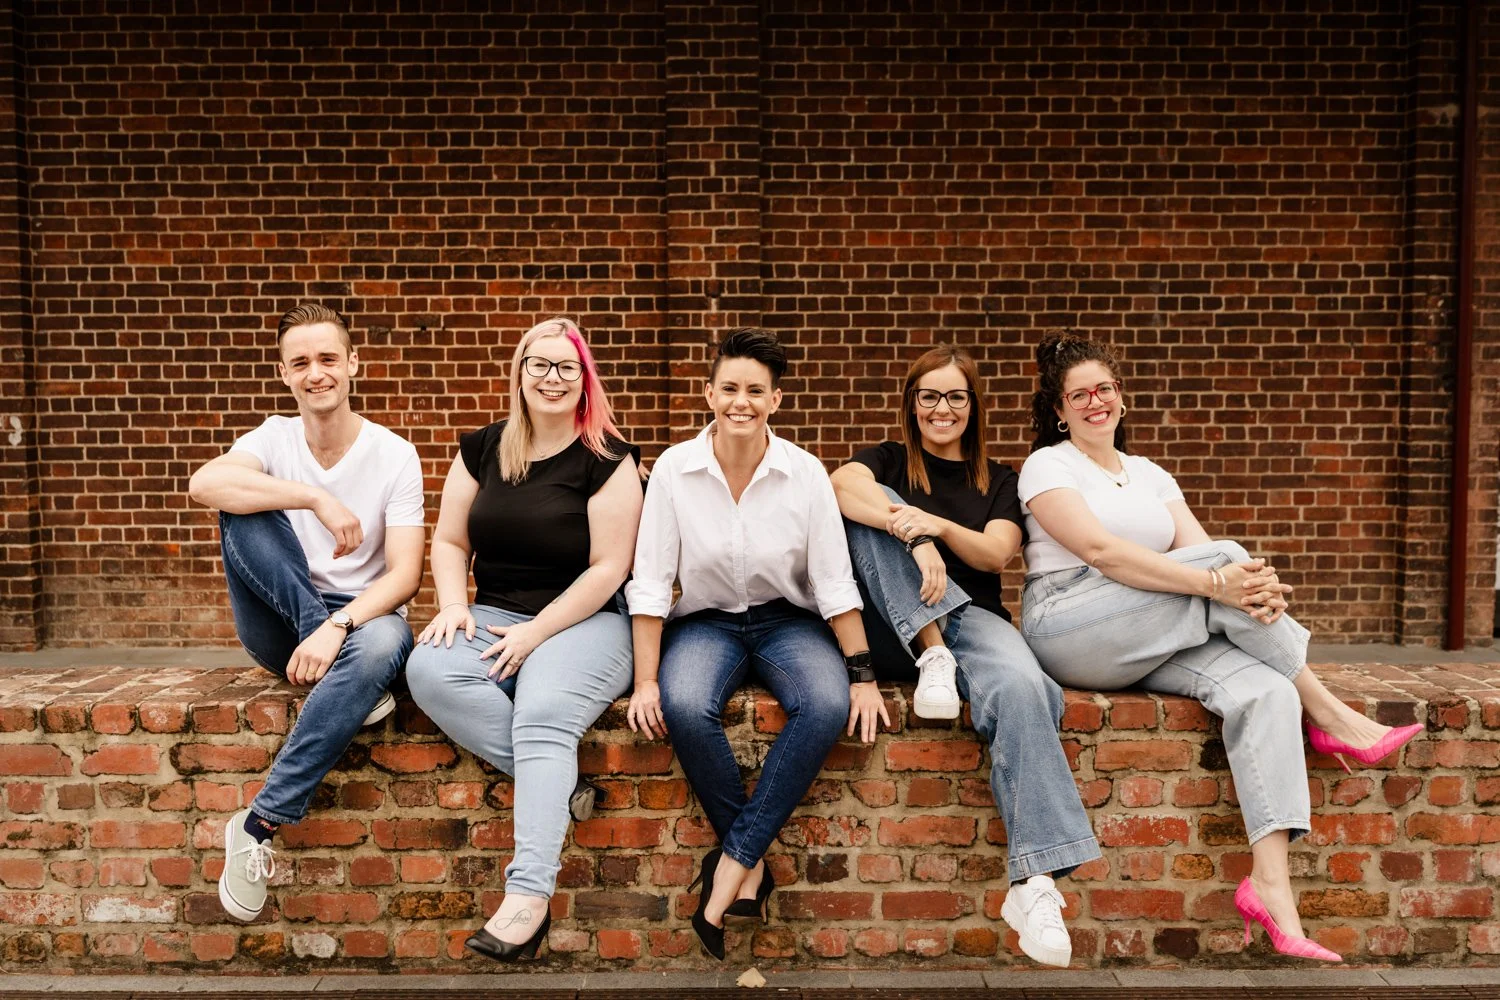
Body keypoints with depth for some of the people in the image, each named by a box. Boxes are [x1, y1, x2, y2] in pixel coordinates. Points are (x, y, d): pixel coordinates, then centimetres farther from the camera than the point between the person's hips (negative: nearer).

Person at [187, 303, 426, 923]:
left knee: (382, 644, -39)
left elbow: (405, 575, -14)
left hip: (362, 615, -2)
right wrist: (315, 498, -32)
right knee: (243, 510, -22)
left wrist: (338, 626, -31)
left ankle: (260, 825, -32)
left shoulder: (394, 455, -6)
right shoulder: (274, 438, 1)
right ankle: (344, 672, -24)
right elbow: (202, 485, -22)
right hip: (281, 630, 2)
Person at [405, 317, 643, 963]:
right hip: (493, 617, 5)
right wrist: (454, 606, -6)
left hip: (584, 622, -4)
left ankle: (528, 898, -35)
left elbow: (608, 567, -8)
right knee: (429, 670, -27)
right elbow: (449, 540, 14)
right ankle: (558, 779, -21)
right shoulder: (482, 448, 10)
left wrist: (536, 631, -15)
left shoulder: (606, 458, -3)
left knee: (544, 712, -33)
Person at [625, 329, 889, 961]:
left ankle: (735, 857, -19)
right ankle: (753, 865, -13)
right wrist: (645, 681, -13)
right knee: (685, 706, -33)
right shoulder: (674, 469, -8)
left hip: (786, 620, 1)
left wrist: (861, 673, -10)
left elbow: (835, 580, -5)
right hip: (705, 620, 0)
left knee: (828, 704, -31)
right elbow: (649, 582, -7)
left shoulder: (804, 472, -7)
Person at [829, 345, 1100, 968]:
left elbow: (996, 553, 1)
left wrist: (938, 525, -19)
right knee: (874, 511, -21)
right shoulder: (888, 462, 16)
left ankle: (1033, 882, -39)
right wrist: (913, 535, -28)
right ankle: (932, 653, -30)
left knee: (1020, 685, -34)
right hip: (893, 632, 0)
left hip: (971, 616, 0)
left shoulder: (999, 481, 20)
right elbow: (842, 485, -11)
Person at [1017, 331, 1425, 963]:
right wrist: (1215, 581, -25)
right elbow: (1101, 550, -16)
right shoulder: (1047, 466, 2)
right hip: (1068, 633, -6)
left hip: (1152, 647, 6)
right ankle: (1333, 718, -9)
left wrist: (1257, 585, -20)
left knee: (1263, 690, -22)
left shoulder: (1151, 476, 21)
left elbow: (1198, 551, 4)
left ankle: (1270, 883, -27)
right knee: (1225, 553, -21)